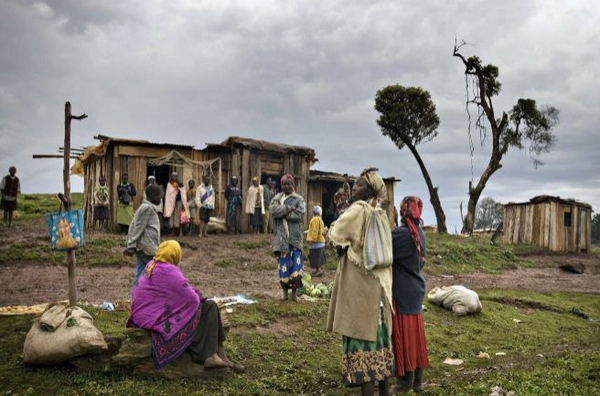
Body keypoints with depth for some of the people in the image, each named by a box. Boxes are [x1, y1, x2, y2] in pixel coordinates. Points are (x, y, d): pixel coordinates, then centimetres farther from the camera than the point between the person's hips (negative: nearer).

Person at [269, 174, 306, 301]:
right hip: (281, 236, 1)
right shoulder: (277, 198, 10)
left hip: (295, 236, -1)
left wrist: (283, 212, -10)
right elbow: (273, 210, -10)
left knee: (296, 263, -3)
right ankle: (285, 291, 13)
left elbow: (301, 215, -9)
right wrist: (289, 208, -14)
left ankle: (294, 293, 6)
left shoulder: (299, 199, 7)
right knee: (284, 263, 3)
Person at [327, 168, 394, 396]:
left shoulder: (358, 210, -12)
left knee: (362, 335, -4)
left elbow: (334, 233, -8)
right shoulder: (379, 214, 11)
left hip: (359, 283, -8)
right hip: (377, 282, 8)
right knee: (377, 334, 14)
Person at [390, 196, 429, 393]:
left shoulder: (400, 234, -20)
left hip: (402, 290, -8)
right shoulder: (420, 234, 6)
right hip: (415, 288, 8)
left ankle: (406, 380, 9)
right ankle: (417, 379, 21)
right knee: (414, 332, 13)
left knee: (403, 332, 1)